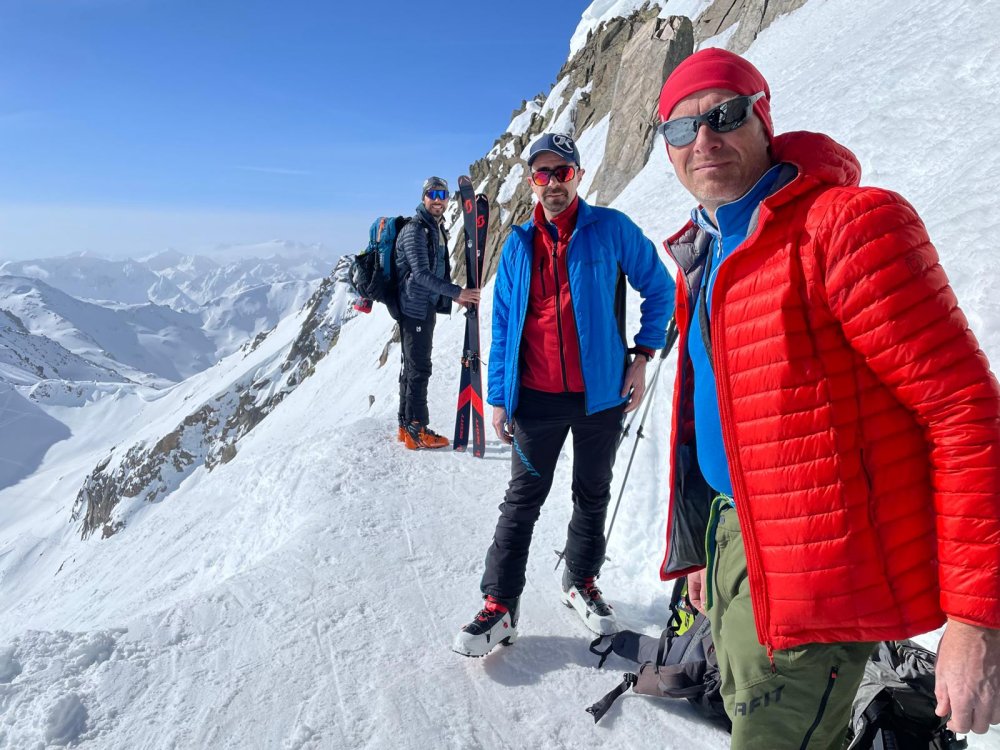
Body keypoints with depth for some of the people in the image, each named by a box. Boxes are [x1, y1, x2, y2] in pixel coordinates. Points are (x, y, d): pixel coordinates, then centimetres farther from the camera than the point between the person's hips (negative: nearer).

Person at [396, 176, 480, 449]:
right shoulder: (414, 229, -13)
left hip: (427, 307, 10)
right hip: (414, 307, -10)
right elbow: (421, 274, -22)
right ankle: (417, 430, 0)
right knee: (419, 368, -6)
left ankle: (407, 426, 22)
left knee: (413, 367, 13)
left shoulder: (437, 229, 16)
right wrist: (456, 292, -26)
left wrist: (455, 295, 16)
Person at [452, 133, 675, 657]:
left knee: (593, 495, 15)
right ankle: (499, 606, 14)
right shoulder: (518, 245, 5)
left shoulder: (611, 230, -3)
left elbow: (659, 289, 5)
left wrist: (641, 356, -4)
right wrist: (498, 396, 4)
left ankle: (582, 583, 35)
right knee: (523, 500, 6)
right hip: (536, 397, 1)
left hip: (601, 393, -1)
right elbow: (502, 323, 7)